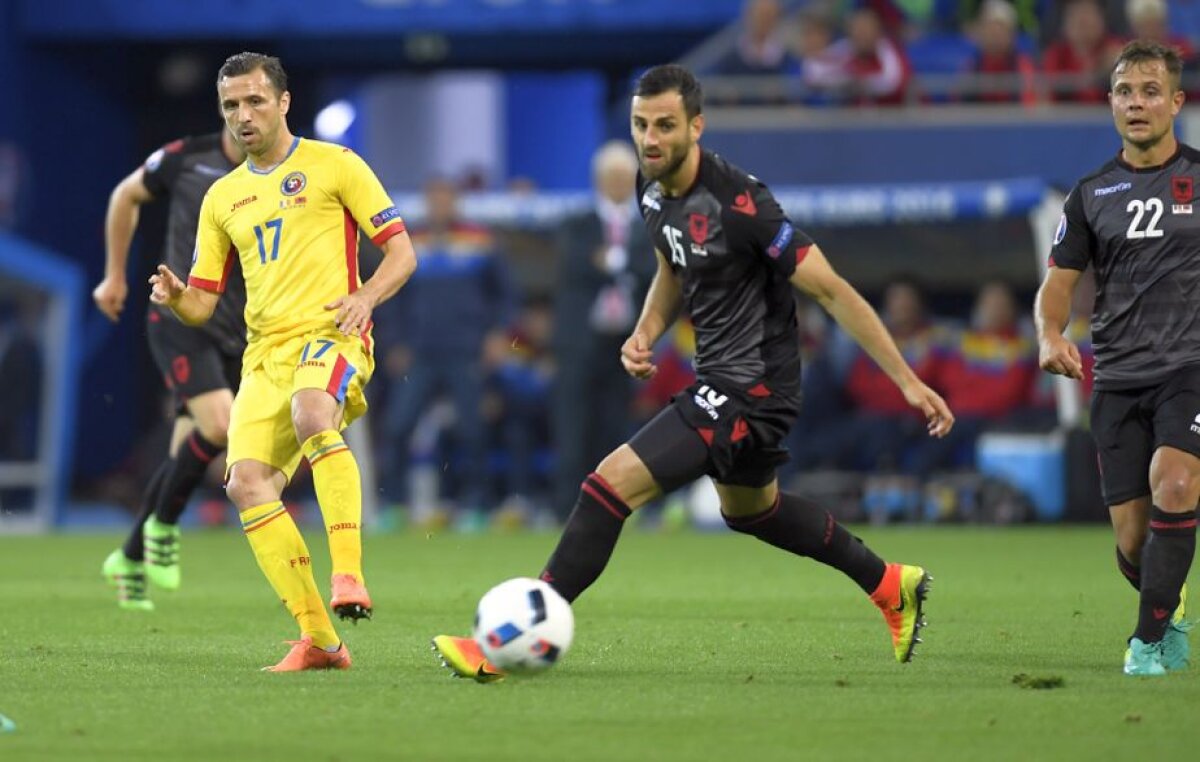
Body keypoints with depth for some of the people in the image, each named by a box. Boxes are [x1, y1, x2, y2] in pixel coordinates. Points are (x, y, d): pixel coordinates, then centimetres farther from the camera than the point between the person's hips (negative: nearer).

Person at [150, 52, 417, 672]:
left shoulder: (332, 165, 5)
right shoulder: (222, 197, 19)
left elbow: (401, 252, 4)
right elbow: (201, 304, 18)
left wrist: (366, 296, -16)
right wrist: (174, 297, -5)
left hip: (331, 335, -5)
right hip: (265, 353, 5)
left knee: (310, 411, -39)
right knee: (246, 482, -15)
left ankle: (348, 575, -42)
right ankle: (318, 639, -12)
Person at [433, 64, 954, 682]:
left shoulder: (737, 202, -25)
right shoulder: (654, 190, 0)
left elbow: (831, 291, -22)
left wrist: (907, 381, -22)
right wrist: (645, 333, 1)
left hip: (749, 389, -10)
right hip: (718, 378, 10)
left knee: (611, 485, -17)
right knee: (749, 509, 31)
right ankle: (892, 585, 47)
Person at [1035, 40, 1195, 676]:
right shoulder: (1092, 194, 10)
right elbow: (1057, 285, 12)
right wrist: (1051, 337, -9)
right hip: (1118, 379, 2)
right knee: (1132, 539, -1)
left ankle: (1149, 639, -15)